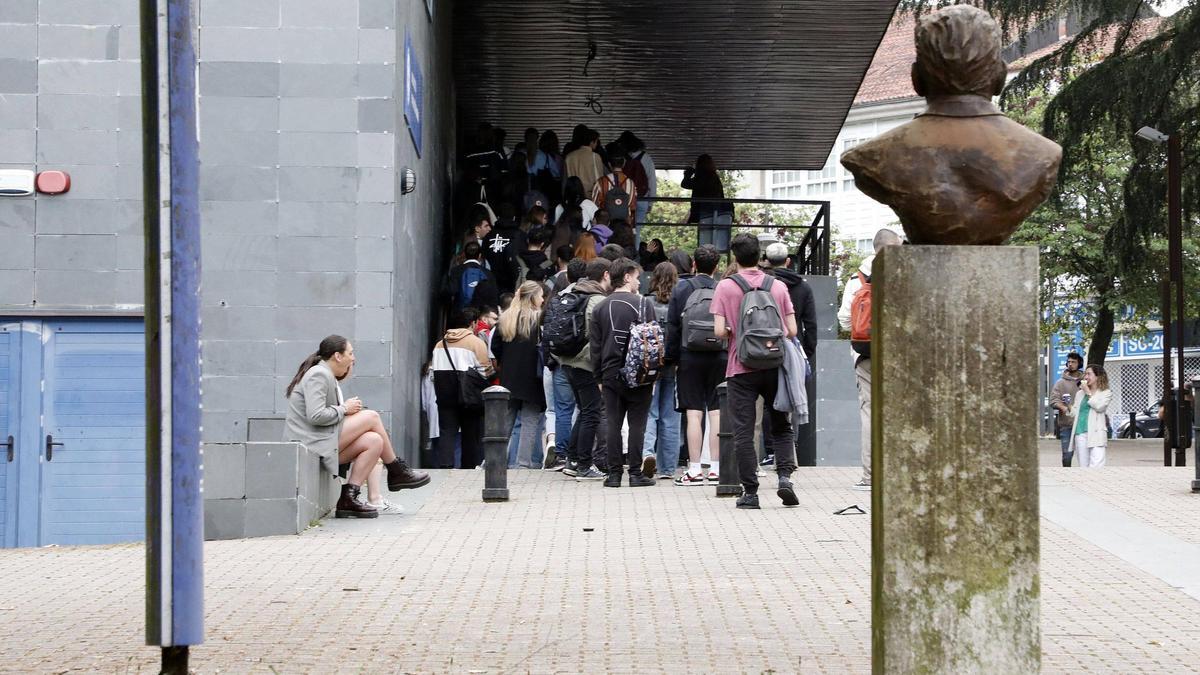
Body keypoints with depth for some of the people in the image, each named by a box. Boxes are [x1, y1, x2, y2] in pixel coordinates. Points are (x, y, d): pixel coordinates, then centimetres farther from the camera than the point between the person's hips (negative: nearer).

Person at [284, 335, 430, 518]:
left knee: (374, 441, -3)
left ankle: (349, 498, -8)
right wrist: (344, 409, -10)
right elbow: (315, 416, -23)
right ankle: (396, 472, 5)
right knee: (371, 417, -10)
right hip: (310, 443, -11)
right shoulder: (318, 375, -12)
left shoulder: (326, 375, 22)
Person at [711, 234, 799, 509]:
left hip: (741, 369, -2)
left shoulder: (725, 287, -5)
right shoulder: (778, 287, 2)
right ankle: (784, 476, -4)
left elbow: (719, 331, -12)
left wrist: (733, 333, 9)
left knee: (743, 432, 3)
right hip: (774, 367, 2)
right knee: (781, 428, 14)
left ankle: (750, 492, 2)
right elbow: (792, 331, -1)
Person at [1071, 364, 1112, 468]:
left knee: (1096, 465, -16)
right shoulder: (1080, 393, 20)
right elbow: (1074, 412, 18)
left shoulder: (1106, 393, 6)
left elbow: (1099, 406, -10)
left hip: (1096, 433, -5)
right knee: (1083, 466, 4)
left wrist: (1088, 393, -3)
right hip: (1081, 432, 5)